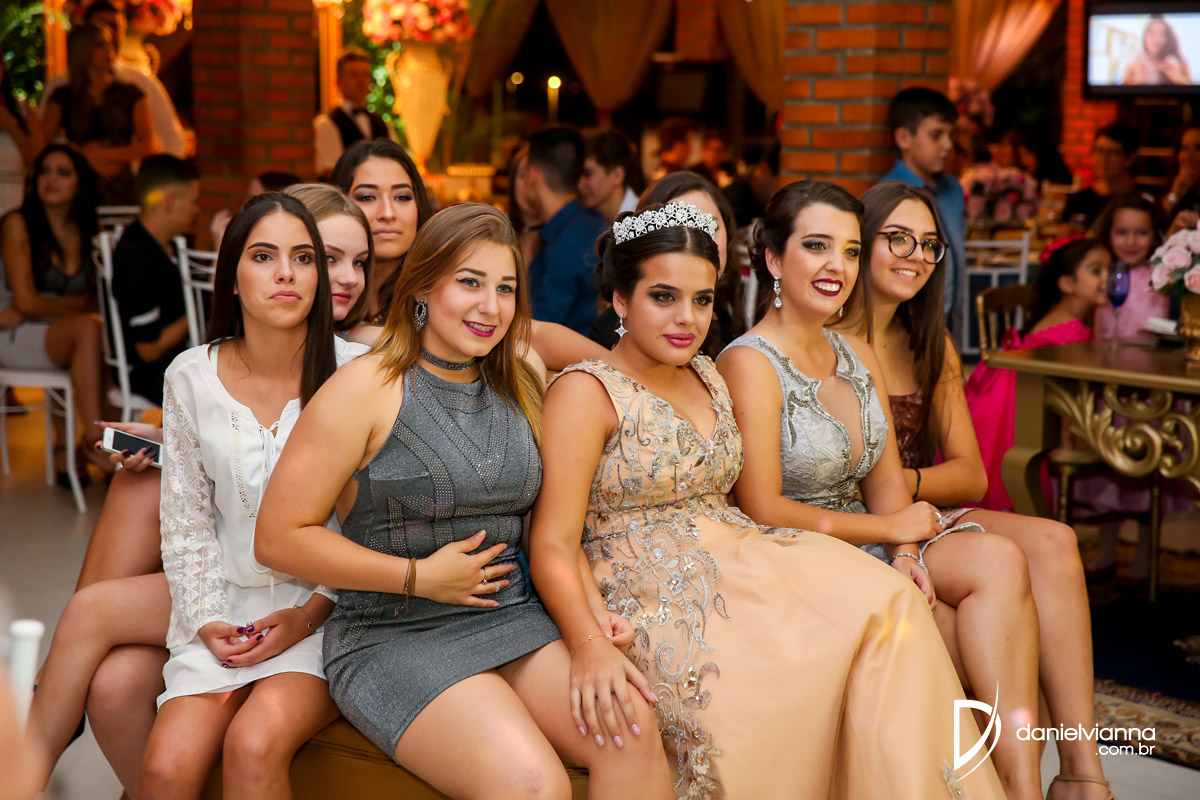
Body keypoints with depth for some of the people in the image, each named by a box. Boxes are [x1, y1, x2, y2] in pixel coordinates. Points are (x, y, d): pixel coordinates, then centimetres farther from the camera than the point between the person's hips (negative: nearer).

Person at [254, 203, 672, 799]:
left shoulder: (518, 387, 13)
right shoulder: (366, 389, -5)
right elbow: (279, 537, -8)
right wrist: (420, 577, -9)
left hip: (515, 617, 5)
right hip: (395, 637, -5)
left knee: (633, 729, -23)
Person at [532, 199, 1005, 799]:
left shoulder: (711, 379, 18)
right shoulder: (587, 392, -4)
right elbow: (552, 546, -12)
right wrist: (588, 644, -31)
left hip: (739, 563, 7)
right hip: (653, 601, -7)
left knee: (889, 603, -18)